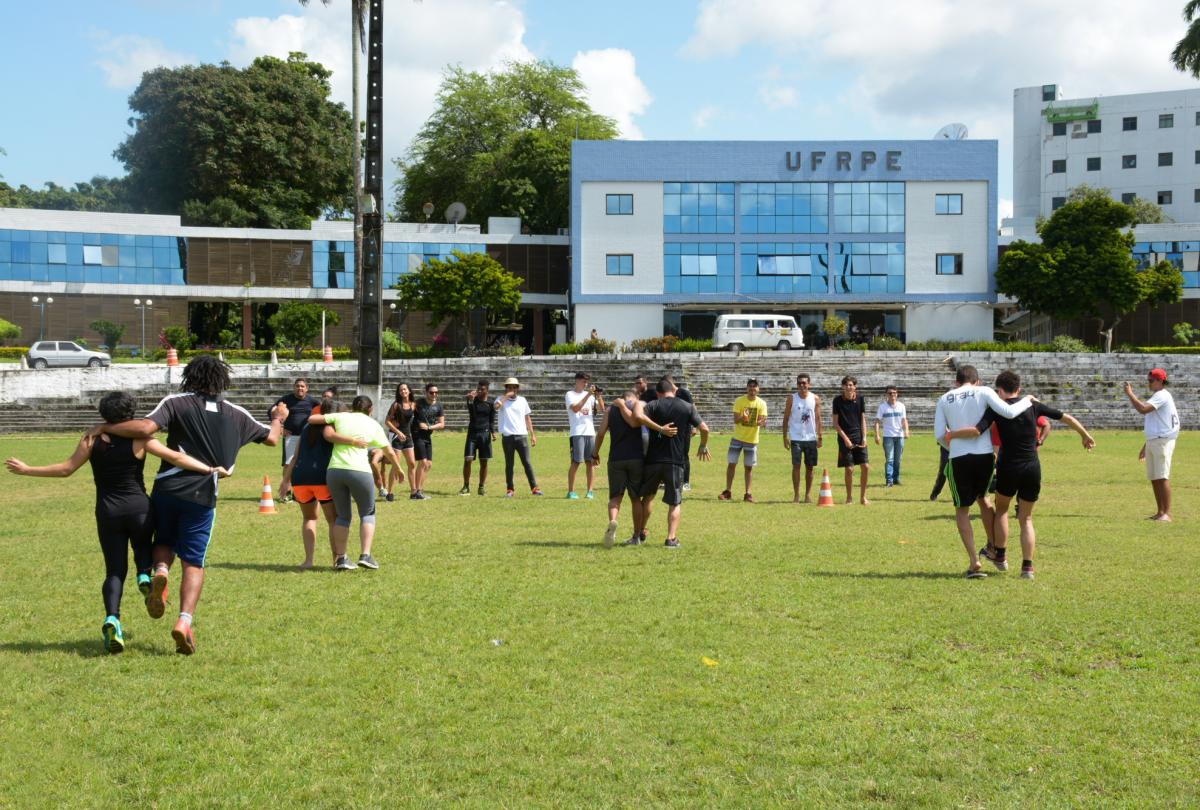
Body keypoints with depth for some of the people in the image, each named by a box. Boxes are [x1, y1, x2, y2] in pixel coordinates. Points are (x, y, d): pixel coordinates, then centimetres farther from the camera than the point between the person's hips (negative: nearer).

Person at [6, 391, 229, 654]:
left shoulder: (92, 440, -1)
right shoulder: (139, 439, -5)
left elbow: (66, 469, 2)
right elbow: (176, 458, -9)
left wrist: (26, 470, 13)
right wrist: (210, 469, -4)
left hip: (108, 512, 1)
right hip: (139, 508, -1)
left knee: (115, 570, 8)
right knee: (142, 545, 27)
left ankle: (112, 618, -15)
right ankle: (145, 575, -6)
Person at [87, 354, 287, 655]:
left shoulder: (177, 402, -1)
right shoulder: (235, 414, 9)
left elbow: (145, 428, -17)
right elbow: (271, 438, 21)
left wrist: (105, 427, -6)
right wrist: (278, 419, 42)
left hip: (167, 489, 0)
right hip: (203, 496, 1)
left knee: (164, 542, 24)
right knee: (194, 563, 7)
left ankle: (161, 571, -9)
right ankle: (185, 620, -11)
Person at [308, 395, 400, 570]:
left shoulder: (340, 417, 13)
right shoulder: (373, 424, 13)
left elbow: (311, 419, 10)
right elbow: (389, 451, 19)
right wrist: (398, 468, 35)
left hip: (334, 470, 2)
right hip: (359, 471, -2)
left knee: (343, 516, 17)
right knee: (367, 514, 15)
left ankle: (340, 558, 13)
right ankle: (365, 555, 1)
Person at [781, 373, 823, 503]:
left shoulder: (815, 399, 3)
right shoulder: (792, 398, 0)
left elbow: (818, 418, 6)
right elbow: (786, 418, 2)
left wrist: (820, 436, 0)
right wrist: (785, 437, -4)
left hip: (811, 438, 2)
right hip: (796, 438, -2)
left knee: (810, 467, 6)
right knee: (796, 465, -6)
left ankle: (808, 495, 15)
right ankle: (796, 495, 0)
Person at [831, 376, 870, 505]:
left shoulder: (860, 399, 4)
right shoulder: (838, 400, -3)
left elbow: (863, 420, 8)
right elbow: (835, 423, -2)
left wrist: (864, 437, -2)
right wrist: (845, 438, -9)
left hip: (859, 436, 3)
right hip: (845, 437, -3)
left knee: (866, 467, -3)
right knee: (849, 469, -4)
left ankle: (863, 497, 9)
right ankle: (849, 497, 12)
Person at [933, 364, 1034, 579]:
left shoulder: (944, 399, 10)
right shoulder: (983, 392, 4)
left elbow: (940, 434, 3)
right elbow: (1009, 413, -9)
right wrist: (1026, 401, 9)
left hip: (958, 458, 0)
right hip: (984, 455, 1)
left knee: (962, 509, 12)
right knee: (982, 497, 27)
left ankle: (974, 561, 0)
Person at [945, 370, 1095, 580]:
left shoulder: (996, 408, -5)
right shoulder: (1033, 406, 6)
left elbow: (977, 431, -20)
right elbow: (1067, 417, 13)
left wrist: (951, 434, -5)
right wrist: (1086, 436, 28)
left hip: (1009, 468, -3)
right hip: (1033, 468, 3)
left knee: (1001, 508, 23)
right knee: (1026, 519, 12)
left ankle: (1000, 555, 26)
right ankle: (1027, 566, 3)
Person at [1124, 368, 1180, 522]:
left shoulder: (1162, 396, -11)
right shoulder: (1157, 397, 21)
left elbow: (1143, 409, -27)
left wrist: (1130, 394, -17)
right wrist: (1146, 446, 26)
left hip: (1163, 441, -10)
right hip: (1152, 441, 10)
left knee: (1162, 477, -15)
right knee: (1154, 478, 11)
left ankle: (1167, 514, -18)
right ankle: (1160, 512, 16)